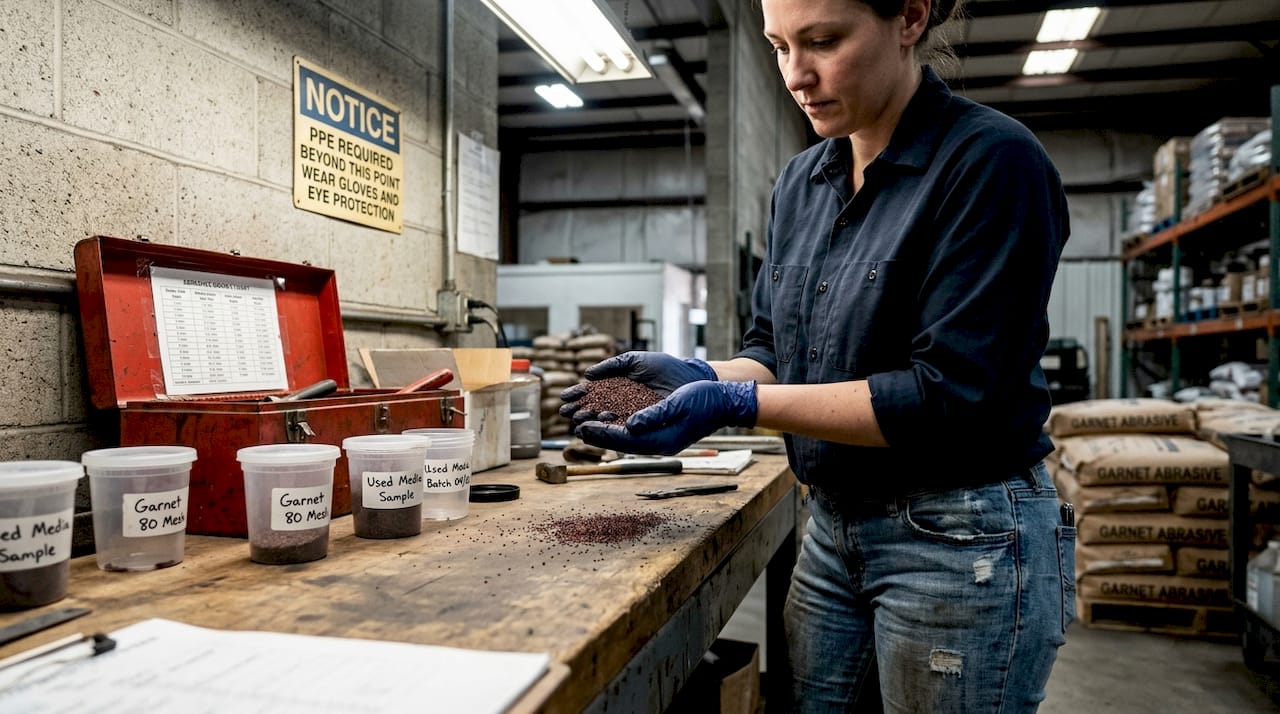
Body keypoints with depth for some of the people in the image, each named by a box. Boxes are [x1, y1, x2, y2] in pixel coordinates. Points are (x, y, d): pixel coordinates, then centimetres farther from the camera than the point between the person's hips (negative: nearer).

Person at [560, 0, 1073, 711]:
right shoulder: (801, 179, 6)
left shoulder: (991, 160, -16)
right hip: (834, 527, 7)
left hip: (964, 543, -6)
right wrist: (701, 377, -12)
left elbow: (950, 396, -22)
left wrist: (737, 403, -25)